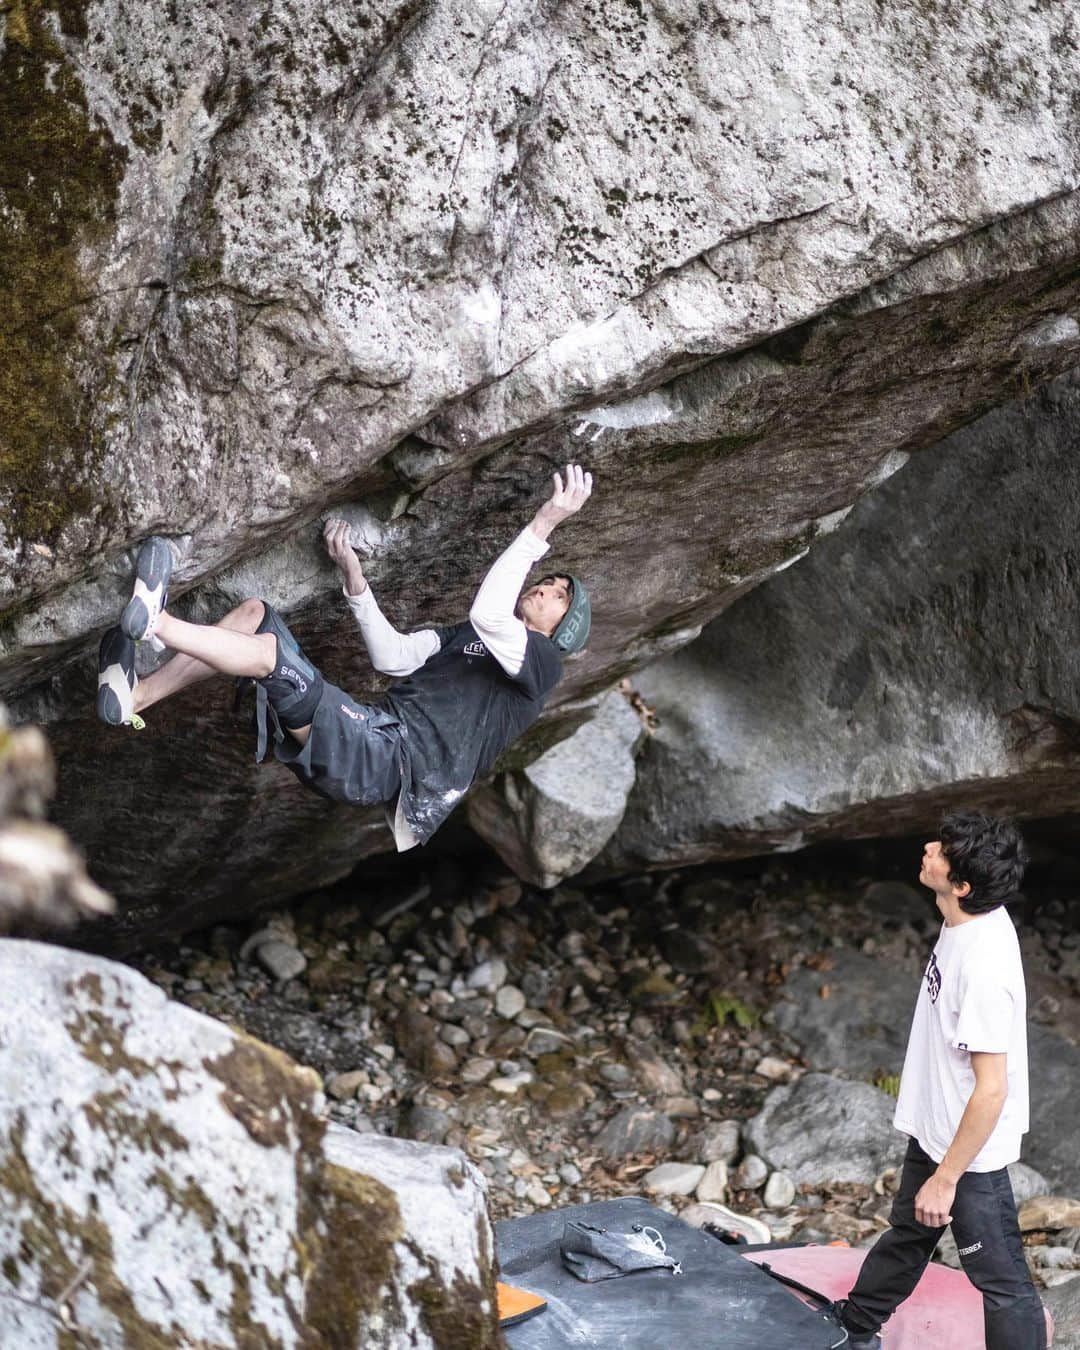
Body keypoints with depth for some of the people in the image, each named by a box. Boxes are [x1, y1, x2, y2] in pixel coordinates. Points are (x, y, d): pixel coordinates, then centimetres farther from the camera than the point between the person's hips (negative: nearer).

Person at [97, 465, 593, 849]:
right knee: (254, 613, 1)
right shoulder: (461, 638, 32)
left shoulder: (542, 662, 5)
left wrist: (544, 523, -22)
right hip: (372, 727, 8)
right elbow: (392, 656, 21)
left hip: (393, 757, -8)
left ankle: (155, 622, -15)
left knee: (270, 650, -27)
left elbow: (490, 613, -17)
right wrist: (351, 573, 13)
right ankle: (136, 698, -10)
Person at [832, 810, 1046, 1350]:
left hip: (970, 1151, -10)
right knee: (906, 1234, 29)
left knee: (999, 1276, 7)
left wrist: (947, 1178, -21)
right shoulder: (973, 920, -7)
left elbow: (992, 1090, -29)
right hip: (935, 1129, 10)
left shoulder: (984, 967, -34)